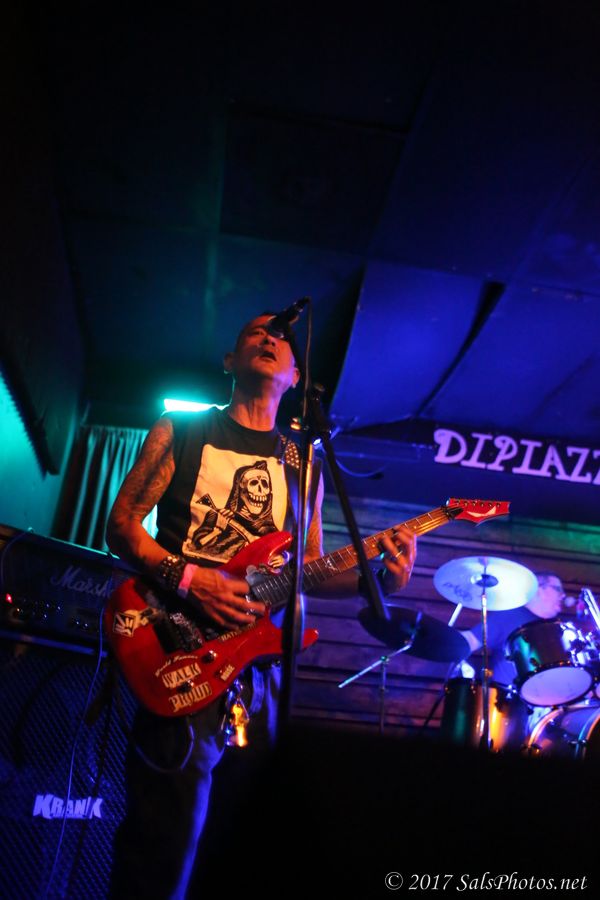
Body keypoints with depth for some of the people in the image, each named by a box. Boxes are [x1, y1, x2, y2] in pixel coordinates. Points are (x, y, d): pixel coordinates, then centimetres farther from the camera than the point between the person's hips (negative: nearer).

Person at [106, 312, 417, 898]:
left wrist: (378, 578, -5)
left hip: (259, 660, 4)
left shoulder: (302, 465, 15)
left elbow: (310, 568, 14)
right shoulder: (182, 431, 6)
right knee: (166, 842, -8)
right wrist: (183, 576, -16)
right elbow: (122, 524, 2)